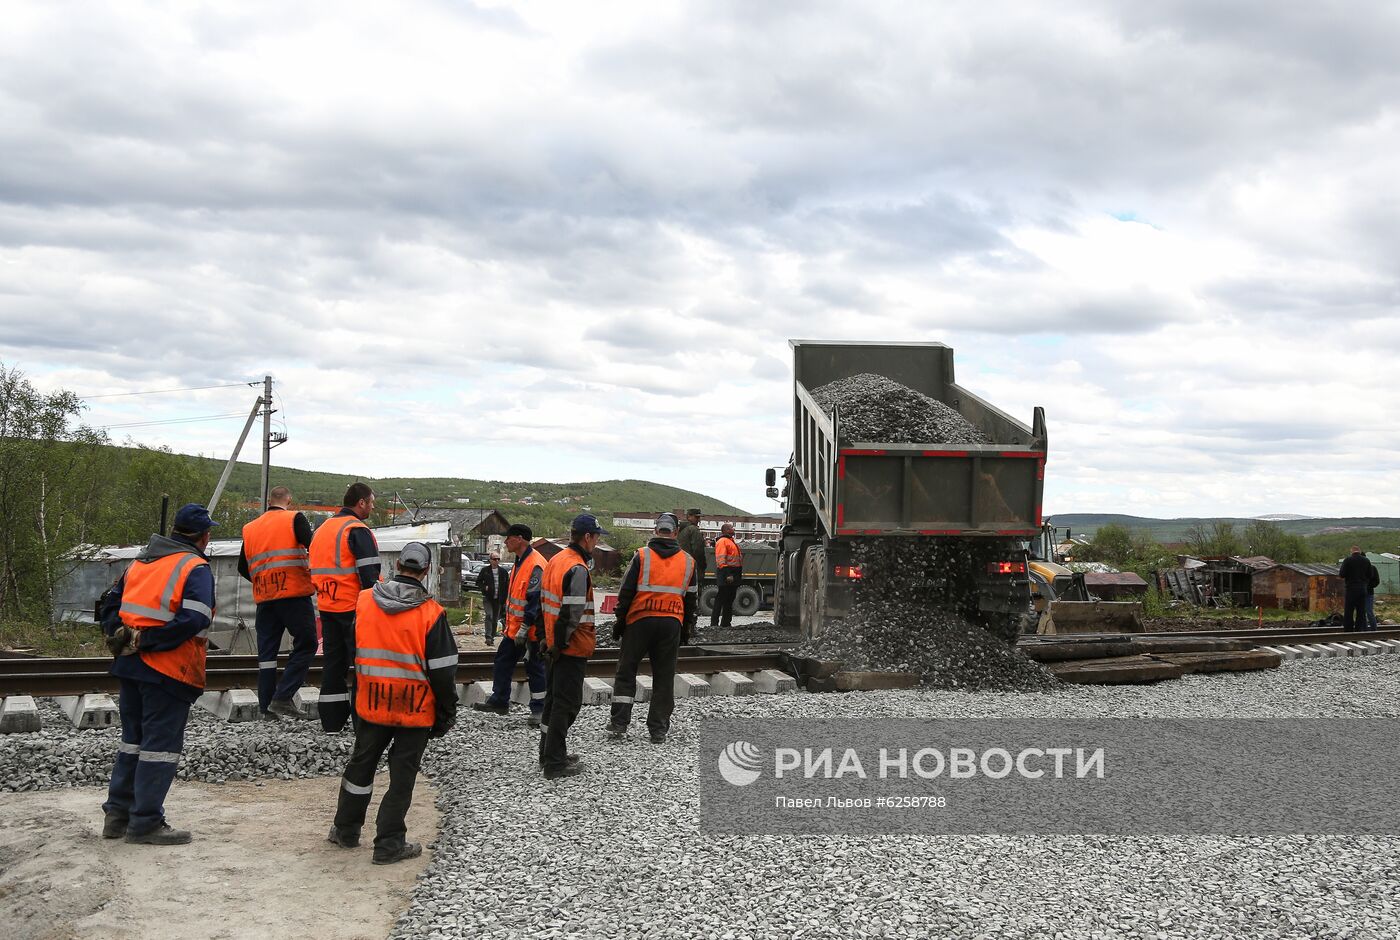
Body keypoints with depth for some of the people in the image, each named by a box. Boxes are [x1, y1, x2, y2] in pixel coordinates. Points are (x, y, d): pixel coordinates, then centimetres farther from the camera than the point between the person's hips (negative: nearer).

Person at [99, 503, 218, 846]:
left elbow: (111, 606, 16)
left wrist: (120, 637, 6)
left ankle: (117, 814, 23)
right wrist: (143, 641, -18)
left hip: (131, 666, 8)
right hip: (169, 671, -7)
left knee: (133, 738, 18)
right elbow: (192, 621, -24)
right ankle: (146, 824, 4)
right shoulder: (196, 568, -10)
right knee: (160, 745, 0)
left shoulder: (140, 562, 14)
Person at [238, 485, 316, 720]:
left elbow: (243, 567, 17)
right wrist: (314, 573, 2)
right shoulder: (294, 519, 0)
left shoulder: (250, 528, 15)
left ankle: (266, 706, 10)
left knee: (267, 651, 10)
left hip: (264, 599, 5)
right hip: (294, 595, -5)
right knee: (305, 645, 2)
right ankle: (283, 697, -9)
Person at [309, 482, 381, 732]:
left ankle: (332, 719, 15)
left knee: (333, 660, 12)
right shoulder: (357, 531, -12)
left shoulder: (322, 530, 15)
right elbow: (369, 574, -18)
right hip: (354, 607, -8)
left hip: (327, 607, 8)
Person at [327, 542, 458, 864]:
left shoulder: (363, 601, -4)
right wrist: (447, 714, -1)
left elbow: (349, 650, 11)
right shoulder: (430, 612, -15)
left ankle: (345, 830, 33)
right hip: (415, 710, -4)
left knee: (361, 763, 20)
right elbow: (442, 670, -12)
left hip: (371, 704, 4)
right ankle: (389, 844, 13)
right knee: (402, 774, 7)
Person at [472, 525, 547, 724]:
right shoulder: (520, 562, 13)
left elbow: (535, 600, -24)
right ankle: (499, 701, 28)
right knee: (502, 662, 16)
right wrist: (508, 623, 22)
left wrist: (524, 628, -23)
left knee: (535, 668, 0)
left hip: (530, 630, -10)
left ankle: (539, 709, 9)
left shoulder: (536, 565, -20)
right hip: (514, 628, 10)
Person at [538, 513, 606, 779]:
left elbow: (544, 601, 16)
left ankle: (549, 753, 31)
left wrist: (550, 638, 19)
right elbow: (571, 614, -24)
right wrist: (560, 643, -16)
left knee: (555, 698, 19)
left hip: (557, 644, 10)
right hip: (572, 647, -10)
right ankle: (554, 763, 2)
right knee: (567, 702, -2)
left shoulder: (556, 560, 10)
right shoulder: (578, 569, -20)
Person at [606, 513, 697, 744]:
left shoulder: (642, 556, -4)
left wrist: (620, 621, 5)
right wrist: (686, 628, 21)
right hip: (672, 623, 2)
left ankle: (619, 723, 6)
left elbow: (626, 592, -4)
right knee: (664, 676, 9)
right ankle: (658, 729, 10)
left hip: (640, 620, -2)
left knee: (626, 671, 9)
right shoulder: (688, 561, 7)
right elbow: (690, 599, 12)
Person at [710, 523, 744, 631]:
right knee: (721, 600, -8)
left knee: (729, 600, 12)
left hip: (734, 575, 10)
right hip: (727, 574, -10)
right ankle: (714, 624, -7)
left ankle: (726, 624, 18)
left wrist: (739, 574, 22)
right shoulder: (722, 541, -10)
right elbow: (721, 560, -19)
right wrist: (727, 574, -25)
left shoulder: (731, 541, 21)